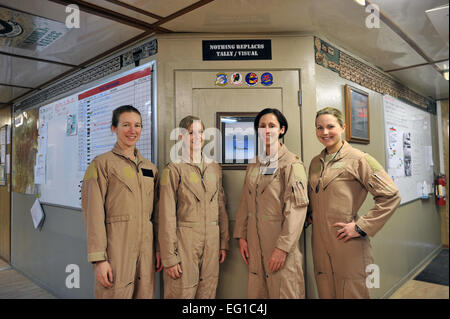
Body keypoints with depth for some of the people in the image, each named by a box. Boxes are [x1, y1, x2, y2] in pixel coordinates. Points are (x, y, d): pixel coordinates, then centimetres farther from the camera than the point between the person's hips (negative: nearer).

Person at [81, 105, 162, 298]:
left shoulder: (150, 168, 12)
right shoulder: (102, 164, -4)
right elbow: (94, 215, -9)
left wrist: (159, 249, 10)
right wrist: (99, 259, -14)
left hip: (145, 250, 5)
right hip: (116, 247, -5)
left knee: (145, 294, 11)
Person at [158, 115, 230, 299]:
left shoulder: (214, 168, 10)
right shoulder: (174, 169, -6)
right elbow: (167, 216, -9)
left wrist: (224, 243, 10)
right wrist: (169, 257, -11)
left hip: (211, 242, 5)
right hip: (184, 242, -4)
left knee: (208, 293, 13)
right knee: (182, 292, 3)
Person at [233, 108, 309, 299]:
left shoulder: (291, 164, -8)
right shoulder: (253, 166, 12)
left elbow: (296, 209, -14)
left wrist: (282, 247, -18)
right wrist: (241, 236, 8)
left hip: (280, 245, -5)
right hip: (255, 245, 6)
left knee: (283, 292, 2)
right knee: (256, 293, 12)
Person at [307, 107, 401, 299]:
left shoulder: (358, 159, -8)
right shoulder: (315, 162, 11)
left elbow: (391, 196, -11)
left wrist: (362, 227, -14)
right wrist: (310, 215, 10)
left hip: (348, 246, -5)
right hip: (320, 245, 6)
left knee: (352, 293, 7)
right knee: (326, 293, 15)